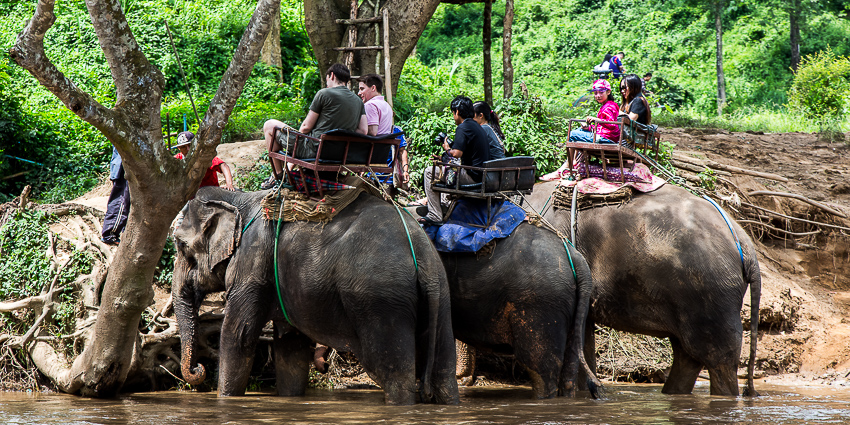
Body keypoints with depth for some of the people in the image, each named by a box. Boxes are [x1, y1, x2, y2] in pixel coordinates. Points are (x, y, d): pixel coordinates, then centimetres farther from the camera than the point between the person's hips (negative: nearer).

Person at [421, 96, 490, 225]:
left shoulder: (463, 127, -15)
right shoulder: (477, 127, 16)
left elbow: (457, 154, -24)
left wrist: (447, 149, -3)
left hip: (472, 176, -10)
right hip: (481, 175, 10)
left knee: (430, 172, -5)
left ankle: (435, 216, -8)